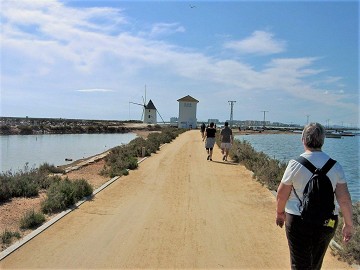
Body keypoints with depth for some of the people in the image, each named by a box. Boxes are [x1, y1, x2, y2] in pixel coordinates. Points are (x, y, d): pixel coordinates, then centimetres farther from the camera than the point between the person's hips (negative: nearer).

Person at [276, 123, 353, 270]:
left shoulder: (296, 164, -15)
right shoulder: (335, 165, -6)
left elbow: (281, 194, -8)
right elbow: (344, 199, -5)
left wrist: (280, 213, 9)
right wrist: (348, 224, 8)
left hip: (299, 221, -4)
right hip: (327, 222, 4)